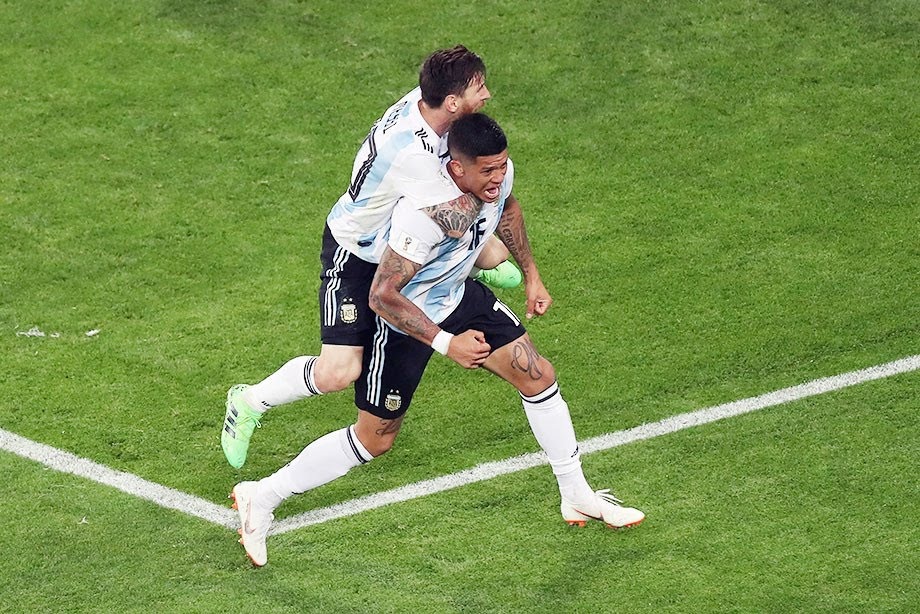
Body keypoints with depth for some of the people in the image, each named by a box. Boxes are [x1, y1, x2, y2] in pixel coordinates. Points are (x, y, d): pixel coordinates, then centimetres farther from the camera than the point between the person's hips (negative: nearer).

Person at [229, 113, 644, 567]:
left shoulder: (499, 173, -17)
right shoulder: (427, 214, -41)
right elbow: (382, 296, -34)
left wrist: (531, 276, 13)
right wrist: (446, 343, -31)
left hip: (460, 296, 7)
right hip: (404, 320, -7)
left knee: (538, 376, 5)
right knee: (374, 440, 2)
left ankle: (578, 498, 23)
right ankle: (262, 498, 15)